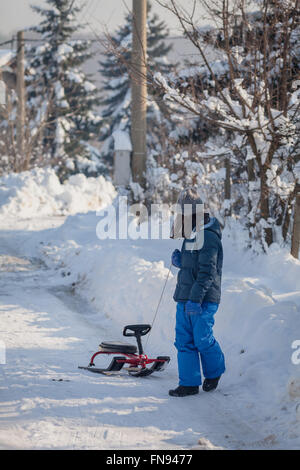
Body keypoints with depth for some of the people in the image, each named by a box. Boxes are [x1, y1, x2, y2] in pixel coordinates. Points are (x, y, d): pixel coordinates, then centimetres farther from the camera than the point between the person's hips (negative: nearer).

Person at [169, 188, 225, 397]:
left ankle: (214, 372, 24)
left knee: (202, 339, -1)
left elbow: (207, 272, -20)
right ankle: (189, 383, 9)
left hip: (203, 299, -9)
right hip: (185, 298, 9)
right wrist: (179, 260, 4)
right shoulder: (191, 234, 15)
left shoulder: (209, 236, -15)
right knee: (184, 341, 5)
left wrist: (196, 298, -25)